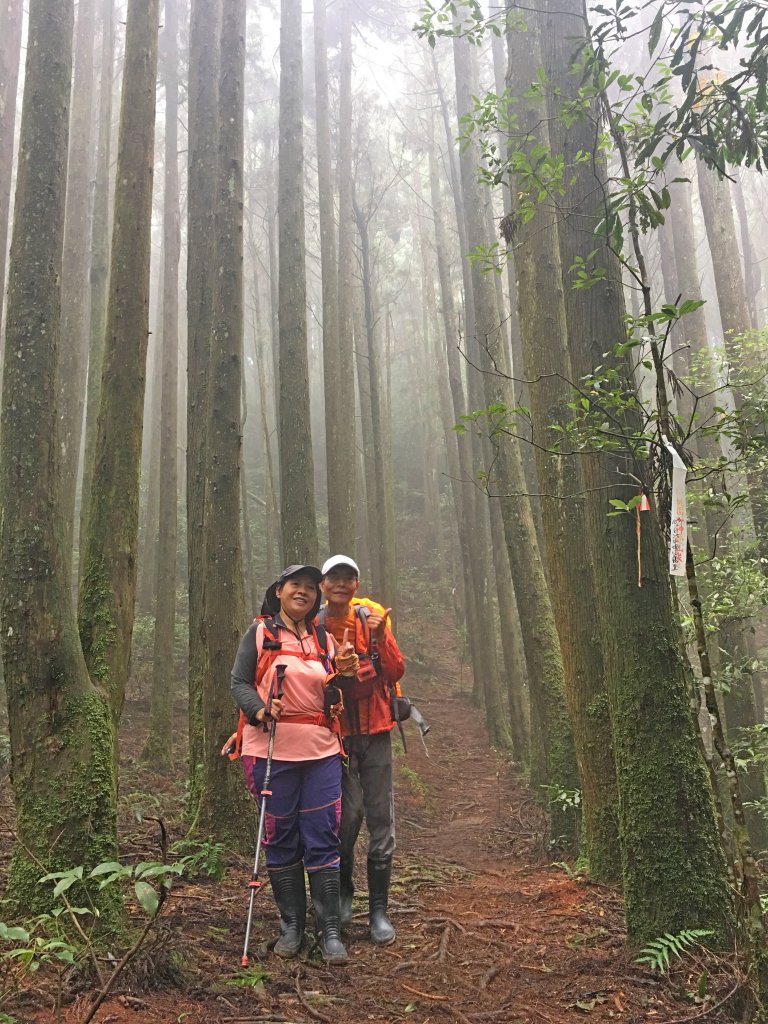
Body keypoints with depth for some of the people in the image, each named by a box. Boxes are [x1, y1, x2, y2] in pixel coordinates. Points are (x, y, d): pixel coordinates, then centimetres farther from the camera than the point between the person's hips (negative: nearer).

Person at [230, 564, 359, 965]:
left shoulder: (323, 639, 13)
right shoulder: (259, 633, 3)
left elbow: (331, 699, 16)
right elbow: (239, 682, -1)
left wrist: (341, 673, -5)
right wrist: (260, 712, -19)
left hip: (321, 751, 2)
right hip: (272, 750, -2)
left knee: (323, 839, 1)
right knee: (281, 838, 6)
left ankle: (330, 930, 9)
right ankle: (291, 925, 21)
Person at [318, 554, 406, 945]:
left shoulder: (374, 617, 0)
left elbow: (396, 672, -4)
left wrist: (380, 639, -18)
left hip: (375, 728, 1)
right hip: (334, 730, -1)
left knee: (381, 818, 2)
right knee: (347, 814, 0)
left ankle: (379, 910, 14)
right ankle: (343, 892, 26)